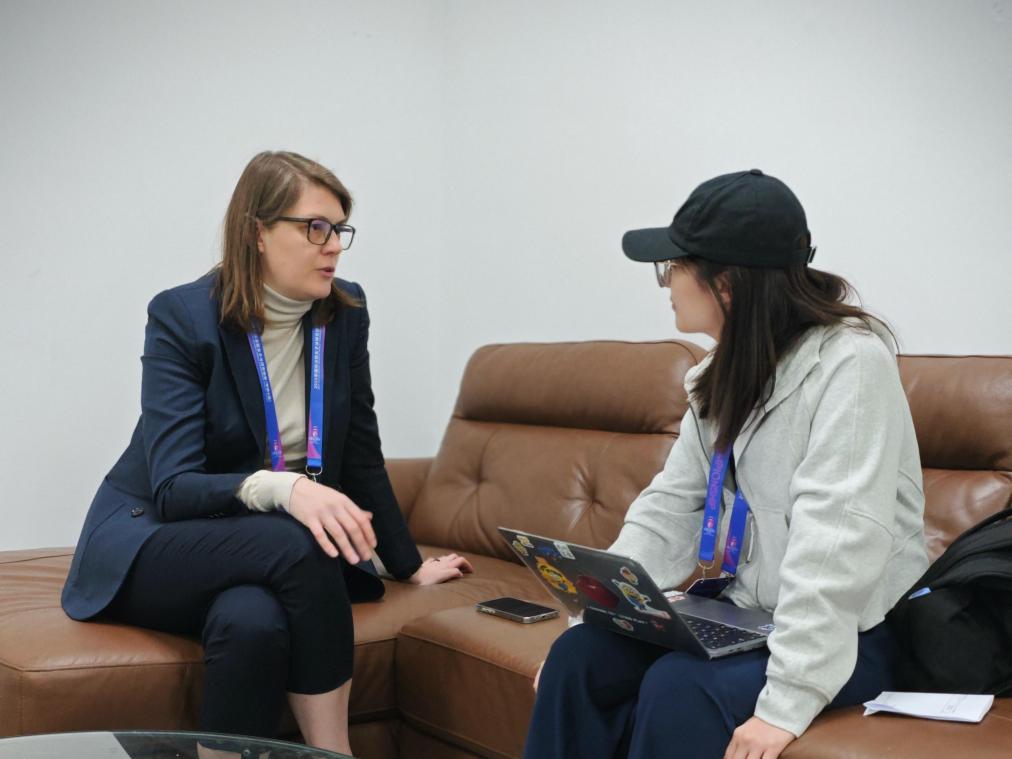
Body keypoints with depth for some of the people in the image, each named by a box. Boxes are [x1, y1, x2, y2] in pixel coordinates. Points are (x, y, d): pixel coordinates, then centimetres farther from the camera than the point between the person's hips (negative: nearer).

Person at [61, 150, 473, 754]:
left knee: (252, 621, -36)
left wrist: (409, 565, 15)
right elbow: (173, 489, -24)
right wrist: (281, 487, -43)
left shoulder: (345, 312, -1)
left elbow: (361, 454, 10)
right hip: (150, 544, -3)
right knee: (299, 547, -35)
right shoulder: (181, 317, -15)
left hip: (263, 555, 3)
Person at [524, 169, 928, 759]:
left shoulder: (850, 361, -19)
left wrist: (787, 703, -31)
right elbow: (671, 507, 7)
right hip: (746, 610, 7)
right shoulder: (722, 373, 8)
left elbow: (836, 543, -27)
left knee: (680, 688, -28)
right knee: (579, 655, -9)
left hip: (851, 630, -7)